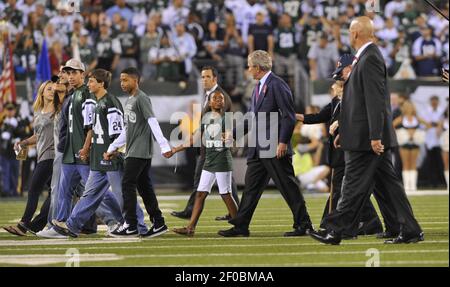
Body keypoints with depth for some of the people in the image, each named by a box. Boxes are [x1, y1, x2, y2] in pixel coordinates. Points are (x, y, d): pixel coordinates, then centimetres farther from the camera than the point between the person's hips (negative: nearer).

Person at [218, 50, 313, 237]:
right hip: (258, 149, 9)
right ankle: (241, 226, 11)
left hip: (275, 148, -9)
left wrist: (282, 142, -20)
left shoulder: (277, 85, -11)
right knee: (251, 187, 8)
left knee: (288, 187, -4)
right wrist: (233, 133, 22)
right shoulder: (258, 88, 18)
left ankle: (303, 225, 1)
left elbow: (289, 116, -16)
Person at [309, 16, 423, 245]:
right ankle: (410, 230, 7)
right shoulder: (367, 57, 17)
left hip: (366, 138, -10)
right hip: (371, 136, 10)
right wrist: (344, 130, 24)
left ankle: (335, 231, 1)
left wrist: (375, 136, -24)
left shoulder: (370, 59, -15)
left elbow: (376, 100, -21)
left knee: (354, 185, -4)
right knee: (388, 184, 8)